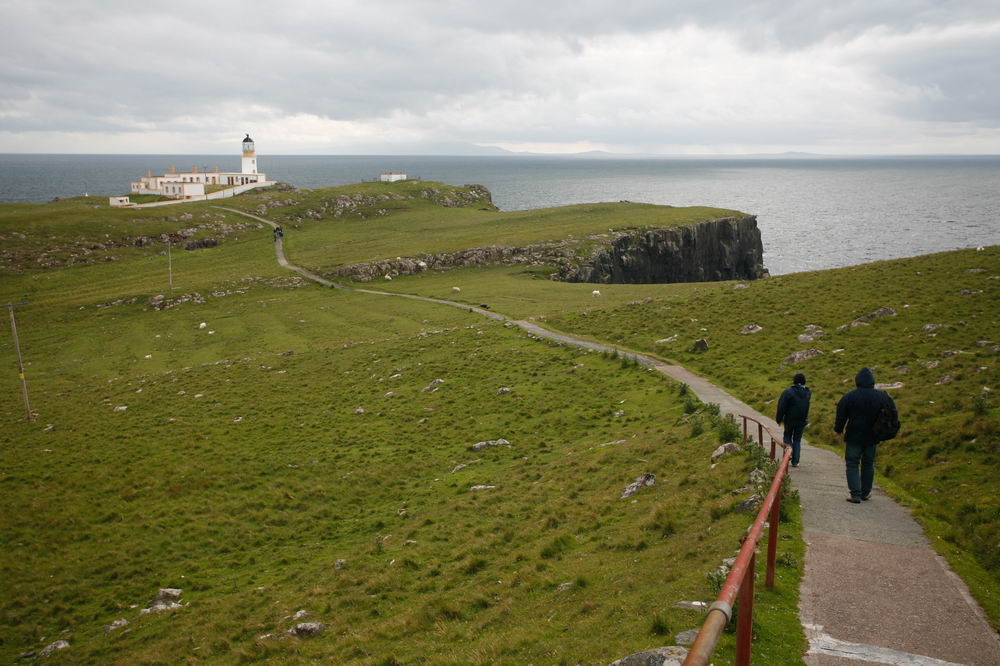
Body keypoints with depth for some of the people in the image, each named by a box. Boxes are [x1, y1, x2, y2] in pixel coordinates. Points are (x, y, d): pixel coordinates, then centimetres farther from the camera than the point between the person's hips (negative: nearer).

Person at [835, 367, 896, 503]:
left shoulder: (849, 396, -11)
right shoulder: (881, 396, -2)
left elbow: (841, 415, -4)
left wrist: (838, 429, 12)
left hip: (854, 437, -3)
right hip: (872, 437, 3)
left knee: (852, 464, 3)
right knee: (868, 464, 16)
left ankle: (855, 494, -5)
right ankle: (866, 493, 23)